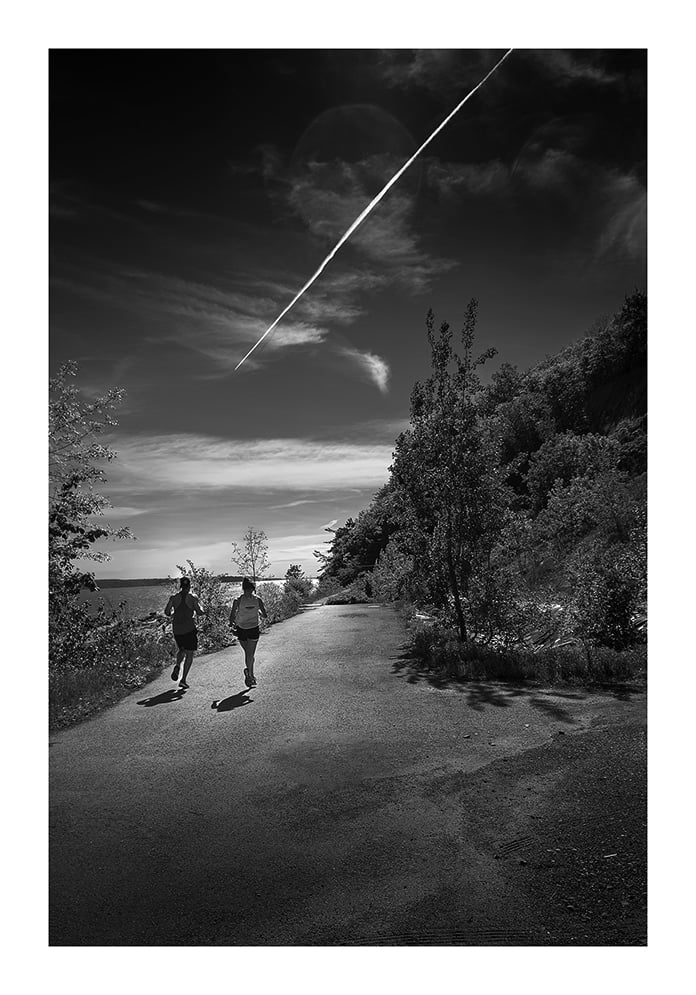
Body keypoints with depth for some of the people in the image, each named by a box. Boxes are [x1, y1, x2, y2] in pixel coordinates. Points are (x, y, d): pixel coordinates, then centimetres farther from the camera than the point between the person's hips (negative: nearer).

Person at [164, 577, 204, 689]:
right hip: (189, 628, -3)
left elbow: (166, 612, -3)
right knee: (189, 654, 6)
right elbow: (199, 612, -9)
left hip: (176, 629, 3)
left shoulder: (174, 598, 2)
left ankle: (177, 665, -3)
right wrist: (203, 611, 13)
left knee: (182, 650, 26)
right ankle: (183, 680, -2)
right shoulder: (192, 598, -5)